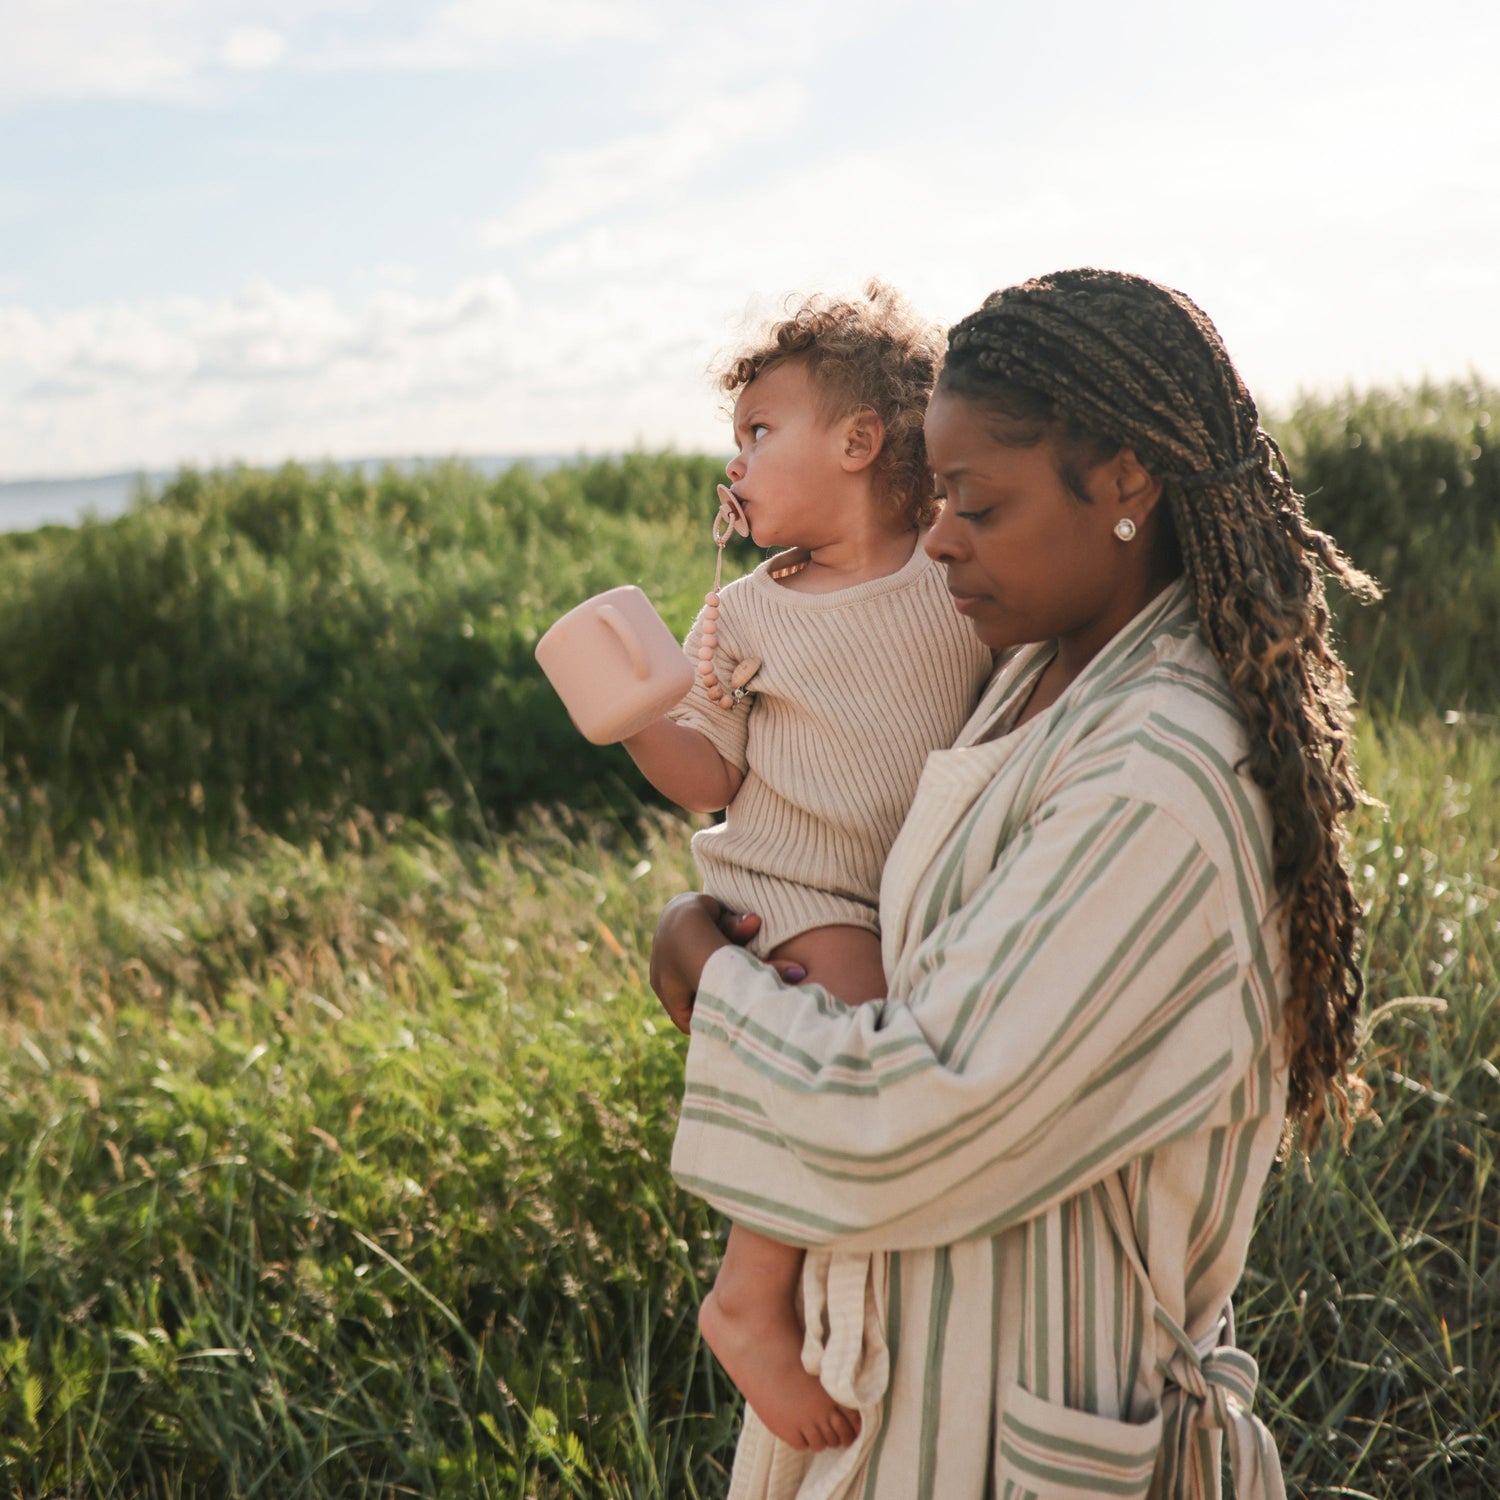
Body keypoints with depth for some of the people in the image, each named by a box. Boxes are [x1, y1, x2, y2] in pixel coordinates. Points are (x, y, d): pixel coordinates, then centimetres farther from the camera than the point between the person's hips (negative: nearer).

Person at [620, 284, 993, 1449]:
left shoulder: (964, 584, 5)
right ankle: (752, 1298, -15)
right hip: (795, 894, -3)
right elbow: (710, 776, 2)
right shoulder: (745, 616, 5)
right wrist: (637, 719, -15)